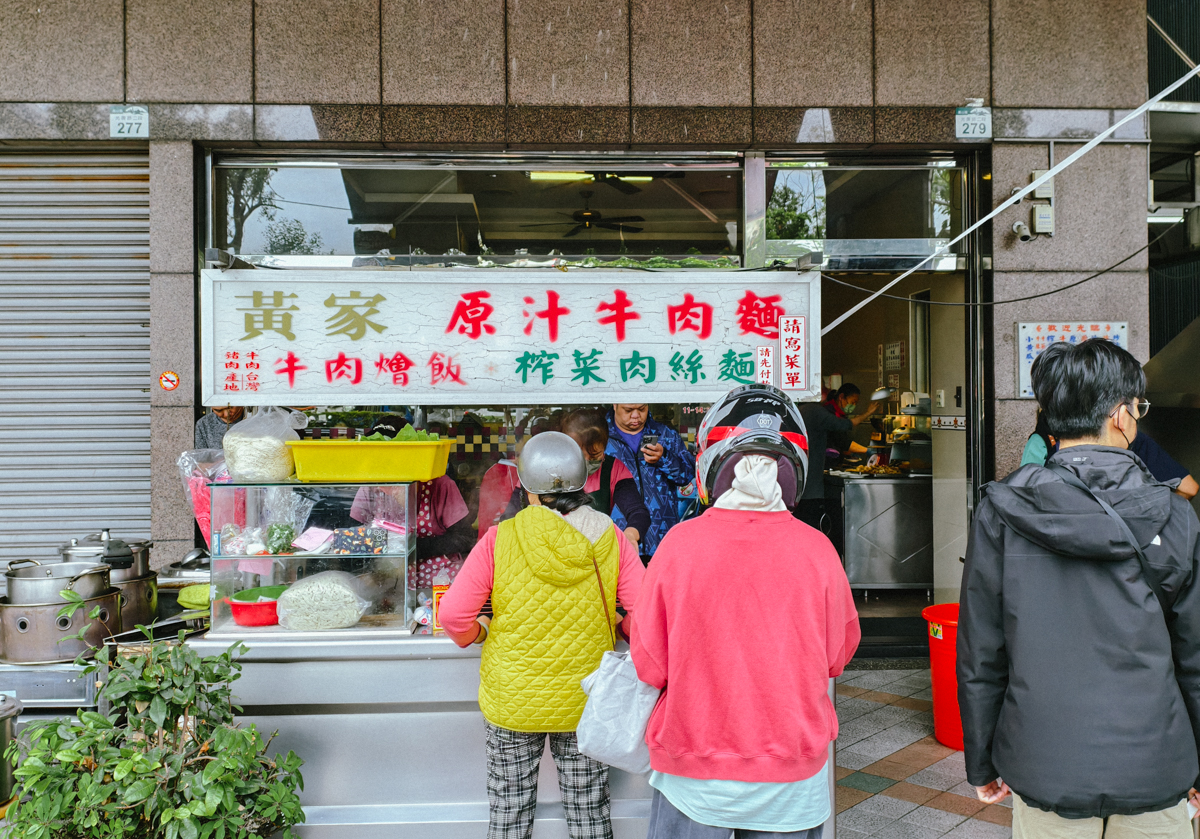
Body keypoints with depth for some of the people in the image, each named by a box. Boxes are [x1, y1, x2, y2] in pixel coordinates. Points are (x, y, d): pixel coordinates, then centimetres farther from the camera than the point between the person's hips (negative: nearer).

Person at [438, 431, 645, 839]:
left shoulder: (500, 539, -15)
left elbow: (453, 614, -16)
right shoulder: (610, 540, -11)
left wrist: (478, 633, 5)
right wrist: (618, 630, 8)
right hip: (584, 701, 1)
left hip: (512, 700, -1)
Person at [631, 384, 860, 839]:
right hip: (791, 779, 1)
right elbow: (837, 653, 1)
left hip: (692, 777, -1)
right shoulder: (816, 550, -14)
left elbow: (649, 666, -9)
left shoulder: (678, 544, -17)